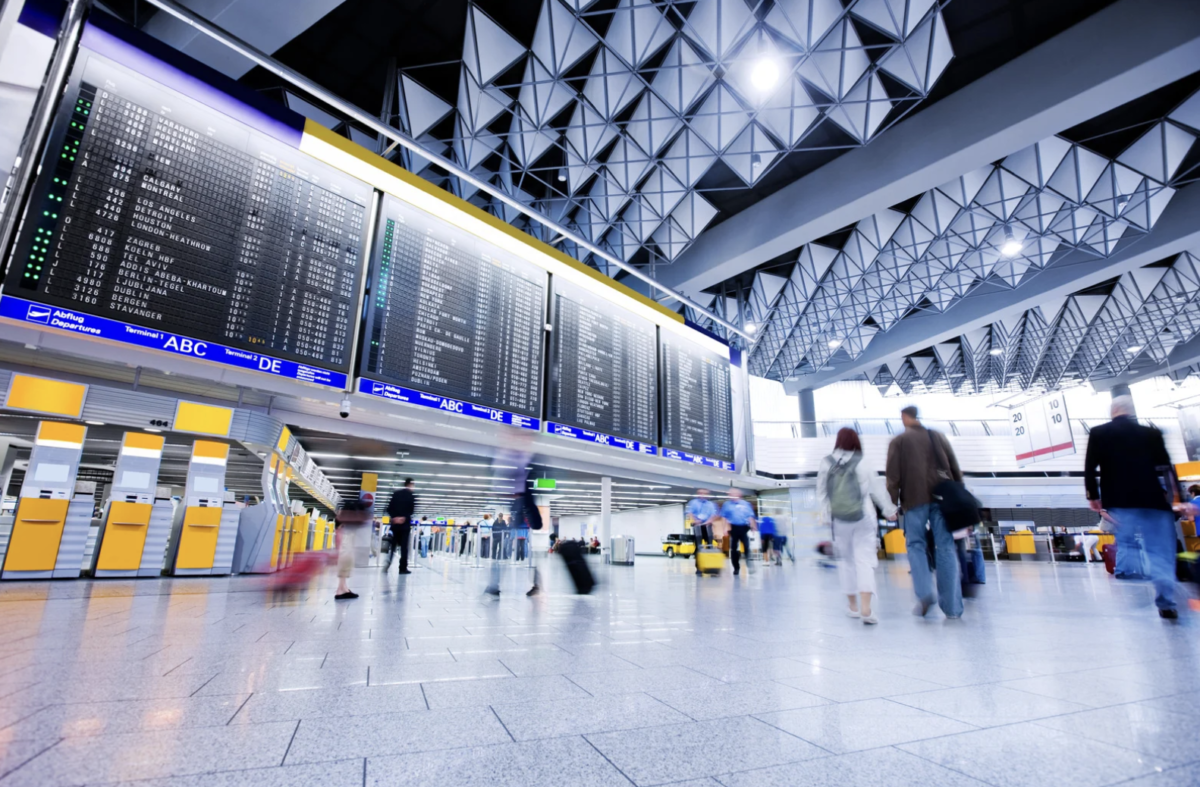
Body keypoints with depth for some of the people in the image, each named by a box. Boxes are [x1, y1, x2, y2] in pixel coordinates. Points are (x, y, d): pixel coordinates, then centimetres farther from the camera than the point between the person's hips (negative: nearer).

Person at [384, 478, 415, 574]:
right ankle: (403, 568, 0)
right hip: (405, 524, -4)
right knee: (404, 546, 0)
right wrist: (404, 517, -10)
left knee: (393, 545, 14)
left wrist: (394, 517, -5)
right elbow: (411, 509, -13)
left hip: (395, 524, 4)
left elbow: (389, 508, 3)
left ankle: (387, 564, -1)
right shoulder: (411, 495, -3)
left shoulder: (395, 493, 10)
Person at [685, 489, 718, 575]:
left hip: (707, 526, 2)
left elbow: (714, 514, 4)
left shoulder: (711, 504, 16)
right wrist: (695, 520, -16)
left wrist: (708, 521, -13)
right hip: (697, 526, -2)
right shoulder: (693, 502, 10)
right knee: (698, 546, -4)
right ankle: (698, 567, -1)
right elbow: (689, 512, -2)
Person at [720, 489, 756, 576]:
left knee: (747, 547, -9)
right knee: (734, 549, 4)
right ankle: (736, 568, 15)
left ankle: (749, 564, 3)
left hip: (744, 528, 0)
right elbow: (723, 518, 5)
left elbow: (750, 517, 9)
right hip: (733, 528, 0)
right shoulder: (727, 504, 6)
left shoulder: (746, 504, 9)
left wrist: (753, 528, 2)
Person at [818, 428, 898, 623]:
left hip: (839, 521, 2)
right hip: (863, 519, -1)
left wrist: (825, 513, 17)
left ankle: (853, 605, 25)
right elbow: (877, 490, 2)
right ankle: (865, 608, -12)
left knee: (846, 560, 14)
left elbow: (821, 492, 2)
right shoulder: (862, 465, -7)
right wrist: (889, 510, 18)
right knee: (864, 560, -1)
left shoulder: (826, 464, -4)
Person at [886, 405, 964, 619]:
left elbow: (893, 475, -2)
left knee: (915, 544, 7)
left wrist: (893, 503, 0)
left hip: (915, 498, -3)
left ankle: (924, 593, -11)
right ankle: (952, 607, 2)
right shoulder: (938, 437, 16)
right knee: (946, 547, 3)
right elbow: (955, 468, 14)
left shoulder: (898, 441, 6)